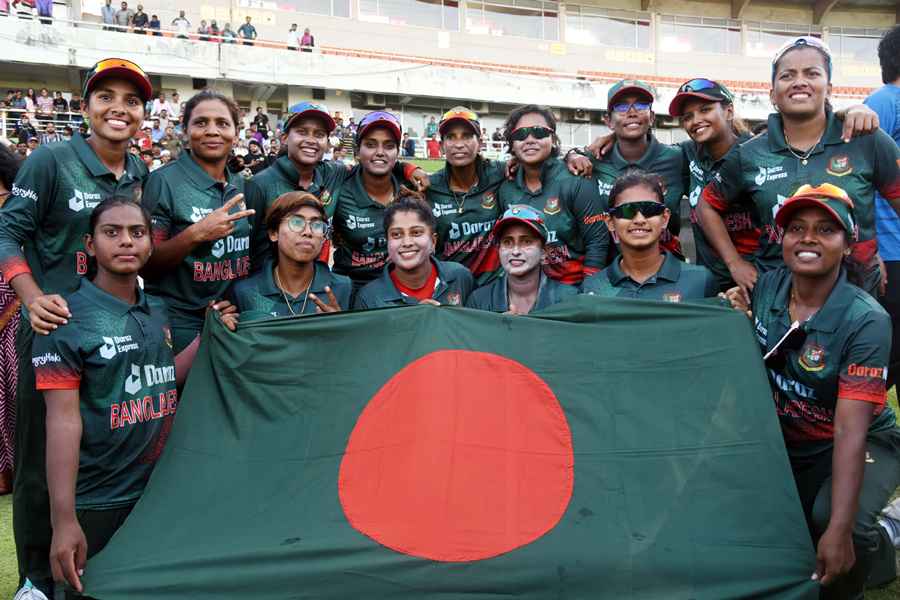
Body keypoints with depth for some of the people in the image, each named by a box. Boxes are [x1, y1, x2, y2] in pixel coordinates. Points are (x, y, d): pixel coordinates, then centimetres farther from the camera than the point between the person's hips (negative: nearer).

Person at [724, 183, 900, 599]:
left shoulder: (866, 321, -21)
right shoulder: (766, 287, -7)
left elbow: (850, 430, -28)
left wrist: (840, 531, -35)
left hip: (864, 444, -5)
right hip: (782, 442, 5)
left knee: (830, 519, -33)